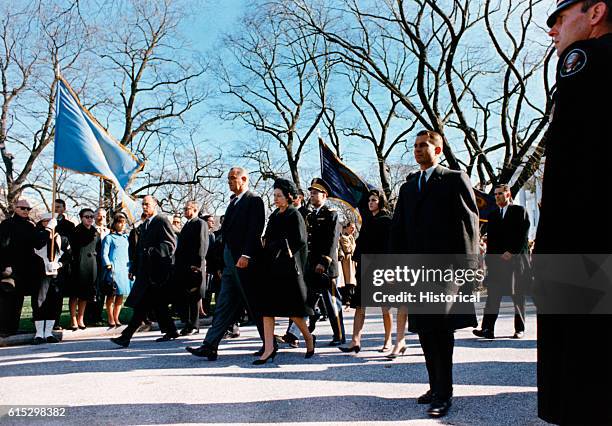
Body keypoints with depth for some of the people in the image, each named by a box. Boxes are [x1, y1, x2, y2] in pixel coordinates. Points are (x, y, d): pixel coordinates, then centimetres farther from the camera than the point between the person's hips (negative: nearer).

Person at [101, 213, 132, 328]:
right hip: (113, 270, -5)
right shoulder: (109, 238, 0)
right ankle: (110, 319, 6)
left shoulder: (126, 237, 15)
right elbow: (104, 254, -4)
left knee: (120, 295, 7)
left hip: (124, 269, 5)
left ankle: (116, 318, 15)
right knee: (111, 295, 0)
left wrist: (130, 269, 11)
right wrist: (109, 267, -13)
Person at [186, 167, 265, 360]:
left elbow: (255, 230, -17)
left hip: (245, 260, -9)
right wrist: (225, 259, 15)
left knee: (254, 305, 1)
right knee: (223, 306, 7)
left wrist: (246, 255, -24)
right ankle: (210, 346, 8)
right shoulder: (233, 202, 19)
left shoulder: (254, 200, -7)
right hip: (230, 261, 9)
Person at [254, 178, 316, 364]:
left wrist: (286, 251, -8)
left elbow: (300, 241, -12)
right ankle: (269, 348, 3)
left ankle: (309, 338, 23)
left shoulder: (294, 215, -6)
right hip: (271, 267, 7)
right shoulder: (275, 214, 15)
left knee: (291, 307, 0)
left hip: (288, 267, -7)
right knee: (267, 306, 1)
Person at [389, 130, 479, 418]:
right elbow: (398, 230, 16)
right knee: (425, 332, 9)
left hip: (446, 269, -6)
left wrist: (465, 269, -11)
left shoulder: (455, 179, 2)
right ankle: (437, 387, 21)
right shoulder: (408, 187, 19)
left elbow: (469, 224, -4)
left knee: (441, 331, -4)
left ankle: (444, 395, 6)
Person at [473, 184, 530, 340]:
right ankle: (488, 329, -10)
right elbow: (490, 239, 12)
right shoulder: (493, 215, 17)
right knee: (493, 295, -5)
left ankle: (519, 329, 15)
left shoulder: (520, 211, 5)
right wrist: (490, 258, 1)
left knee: (518, 296, 5)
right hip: (497, 260, 3)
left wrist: (511, 252, -12)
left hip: (516, 259, -3)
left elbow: (523, 235, -4)